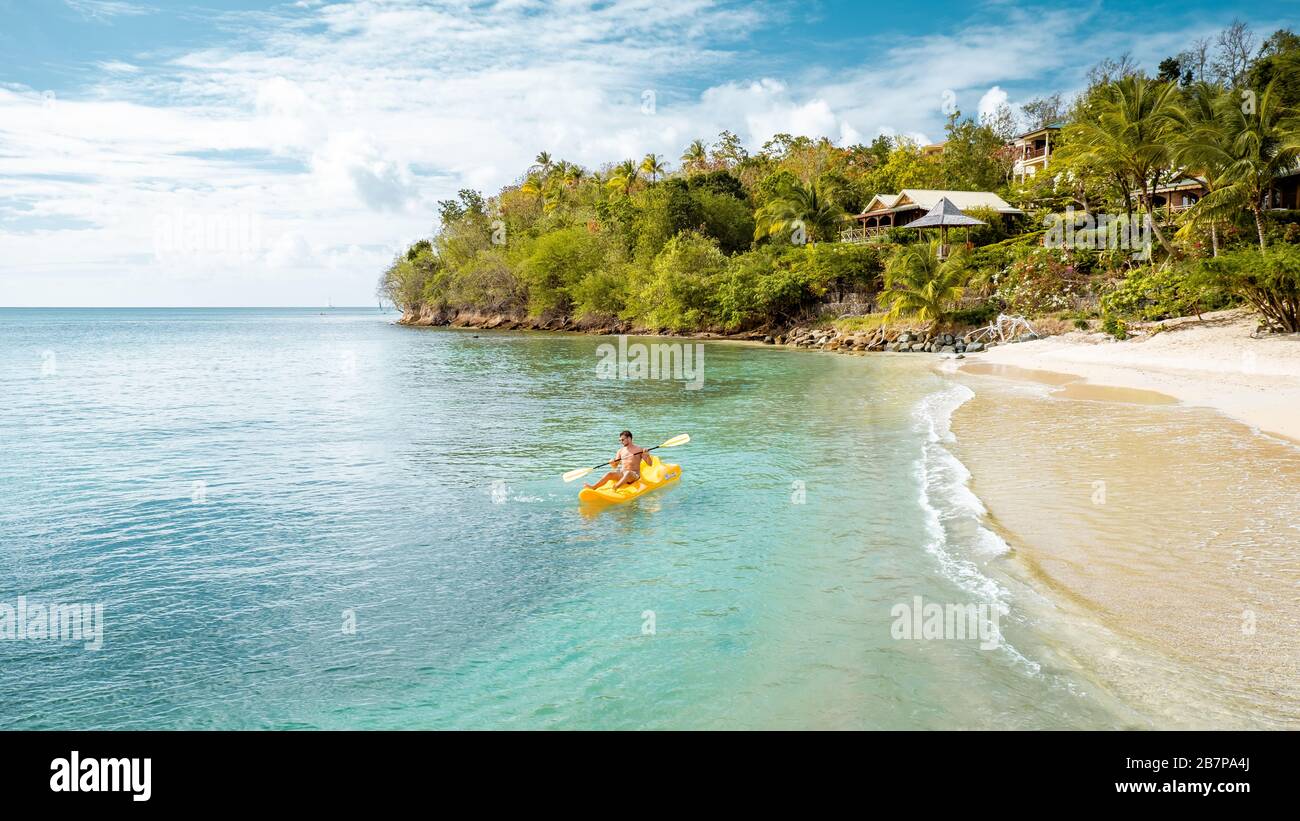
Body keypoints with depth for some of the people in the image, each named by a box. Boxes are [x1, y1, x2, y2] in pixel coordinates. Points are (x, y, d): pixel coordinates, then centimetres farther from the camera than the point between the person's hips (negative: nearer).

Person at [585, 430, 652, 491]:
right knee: (610, 474, -24)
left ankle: (616, 486, -64)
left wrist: (647, 455, -22)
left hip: (634, 475, -4)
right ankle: (593, 487, -42)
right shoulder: (621, 451, 13)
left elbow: (650, 464, -3)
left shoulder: (639, 449, 1)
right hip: (622, 473, 4)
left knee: (628, 473, -38)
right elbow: (615, 466, 16)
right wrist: (612, 463, -7)